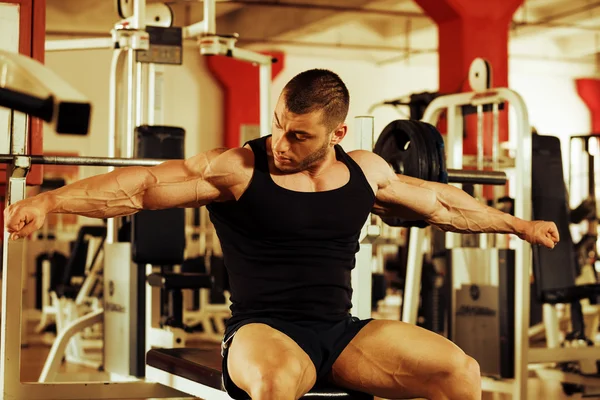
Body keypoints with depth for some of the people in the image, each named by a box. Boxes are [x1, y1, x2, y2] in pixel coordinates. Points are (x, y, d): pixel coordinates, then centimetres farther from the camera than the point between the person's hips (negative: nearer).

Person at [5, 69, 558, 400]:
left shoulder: (366, 171, 9)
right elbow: (142, 187, -15)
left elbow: (440, 203, 23)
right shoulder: (237, 170, -7)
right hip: (264, 332, -5)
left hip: (343, 333, 5)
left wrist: (517, 224, 33)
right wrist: (47, 202, -26)